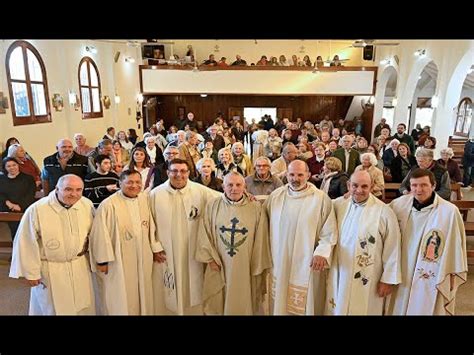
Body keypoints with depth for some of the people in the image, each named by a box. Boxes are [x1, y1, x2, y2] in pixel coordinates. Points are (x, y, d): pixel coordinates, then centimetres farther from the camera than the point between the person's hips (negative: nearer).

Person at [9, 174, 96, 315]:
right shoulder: (36, 210, -23)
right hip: (50, 269, -3)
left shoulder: (87, 205, -10)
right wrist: (31, 272, -7)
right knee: (53, 308, 19)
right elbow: (26, 244, -14)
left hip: (80, 267, 4)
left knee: (83, 307, 21)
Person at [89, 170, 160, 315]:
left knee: (142, 294, 20)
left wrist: (155, 248, 10)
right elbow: (101, 234, -14)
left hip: (142, 259, 6)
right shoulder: (108, 205, -19)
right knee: (120, 299, 11)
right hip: (118, 261, -5)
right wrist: (102, 260, -10)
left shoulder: (144, 199, 0)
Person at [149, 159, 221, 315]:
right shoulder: (156, 193, -4)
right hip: (165, 255, 0)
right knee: (167, 296, 13)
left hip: (192, 254, 0)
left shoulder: (201, 191, -5)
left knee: (192, 293, 15)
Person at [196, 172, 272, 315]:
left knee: (244, 305, 14)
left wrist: (259, 268, 0)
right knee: (217, 305, 15)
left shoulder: (256, 208, -4)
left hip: (245, 269, -1)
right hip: (218, 267, 1)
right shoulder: (213, 206, -1)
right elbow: (205, 233, 0)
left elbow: (261, 240, -1)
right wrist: (211, 258, -5)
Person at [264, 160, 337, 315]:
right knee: (279, 302, 16)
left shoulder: (321, 199, -9)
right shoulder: (276, 195, 1)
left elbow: (329, 232, -9)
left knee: (305, 306, 10)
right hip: (278, 262, 3)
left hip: (307, 264, -3)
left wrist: (322, 253, -19)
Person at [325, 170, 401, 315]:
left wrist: (388, 280, -5)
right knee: (337, 310, 17)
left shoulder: (384, 212, -14)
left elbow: (392, 249, -8)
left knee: (364, 310, 12)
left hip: (367, 281, -3)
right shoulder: (338, 204, -4)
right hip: (338, 277, 3)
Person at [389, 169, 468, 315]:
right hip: (403, 274, 4)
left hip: (434, 279, -3)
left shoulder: (450, 211, -18)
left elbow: (456, 244, -7)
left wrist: (455, 275, 1)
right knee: (401, 308, 18)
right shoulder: (399, 204, -7)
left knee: (427, 309, 13)